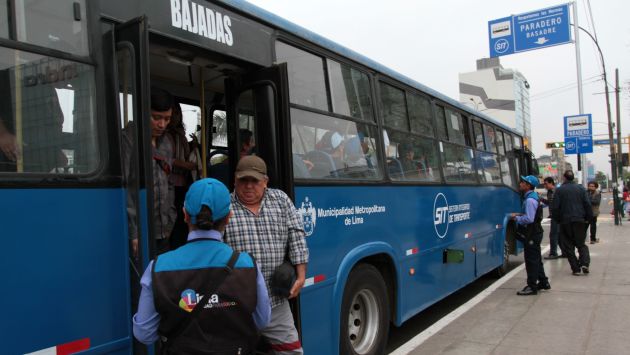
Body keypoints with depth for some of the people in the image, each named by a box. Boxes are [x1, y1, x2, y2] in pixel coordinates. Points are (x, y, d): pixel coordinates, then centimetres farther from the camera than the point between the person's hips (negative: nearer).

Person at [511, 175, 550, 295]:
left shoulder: (530, 200, -21)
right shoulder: (533, 197, 11)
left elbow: (529, 219, -26)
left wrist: (516, 218, -12)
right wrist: (519, 215, 9)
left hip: (531, 235, -10)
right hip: (535, 233, 10)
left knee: (531, 260, -3)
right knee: (536, 259, 20)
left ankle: (532, 287, 5)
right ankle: (543, 282, 31)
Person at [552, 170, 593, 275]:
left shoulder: (559, 190, -4)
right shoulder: (581, 188, 3)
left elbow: (555, 207, -6)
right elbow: (588, 204, 0)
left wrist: (557, 219, 6)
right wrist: (589, 218, 7)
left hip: (565, 221, -2)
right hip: (580, 220, 2)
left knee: (568, 245, 6)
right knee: (581, 243, 14)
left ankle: (576, 268, 4)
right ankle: (585, 263, -7)